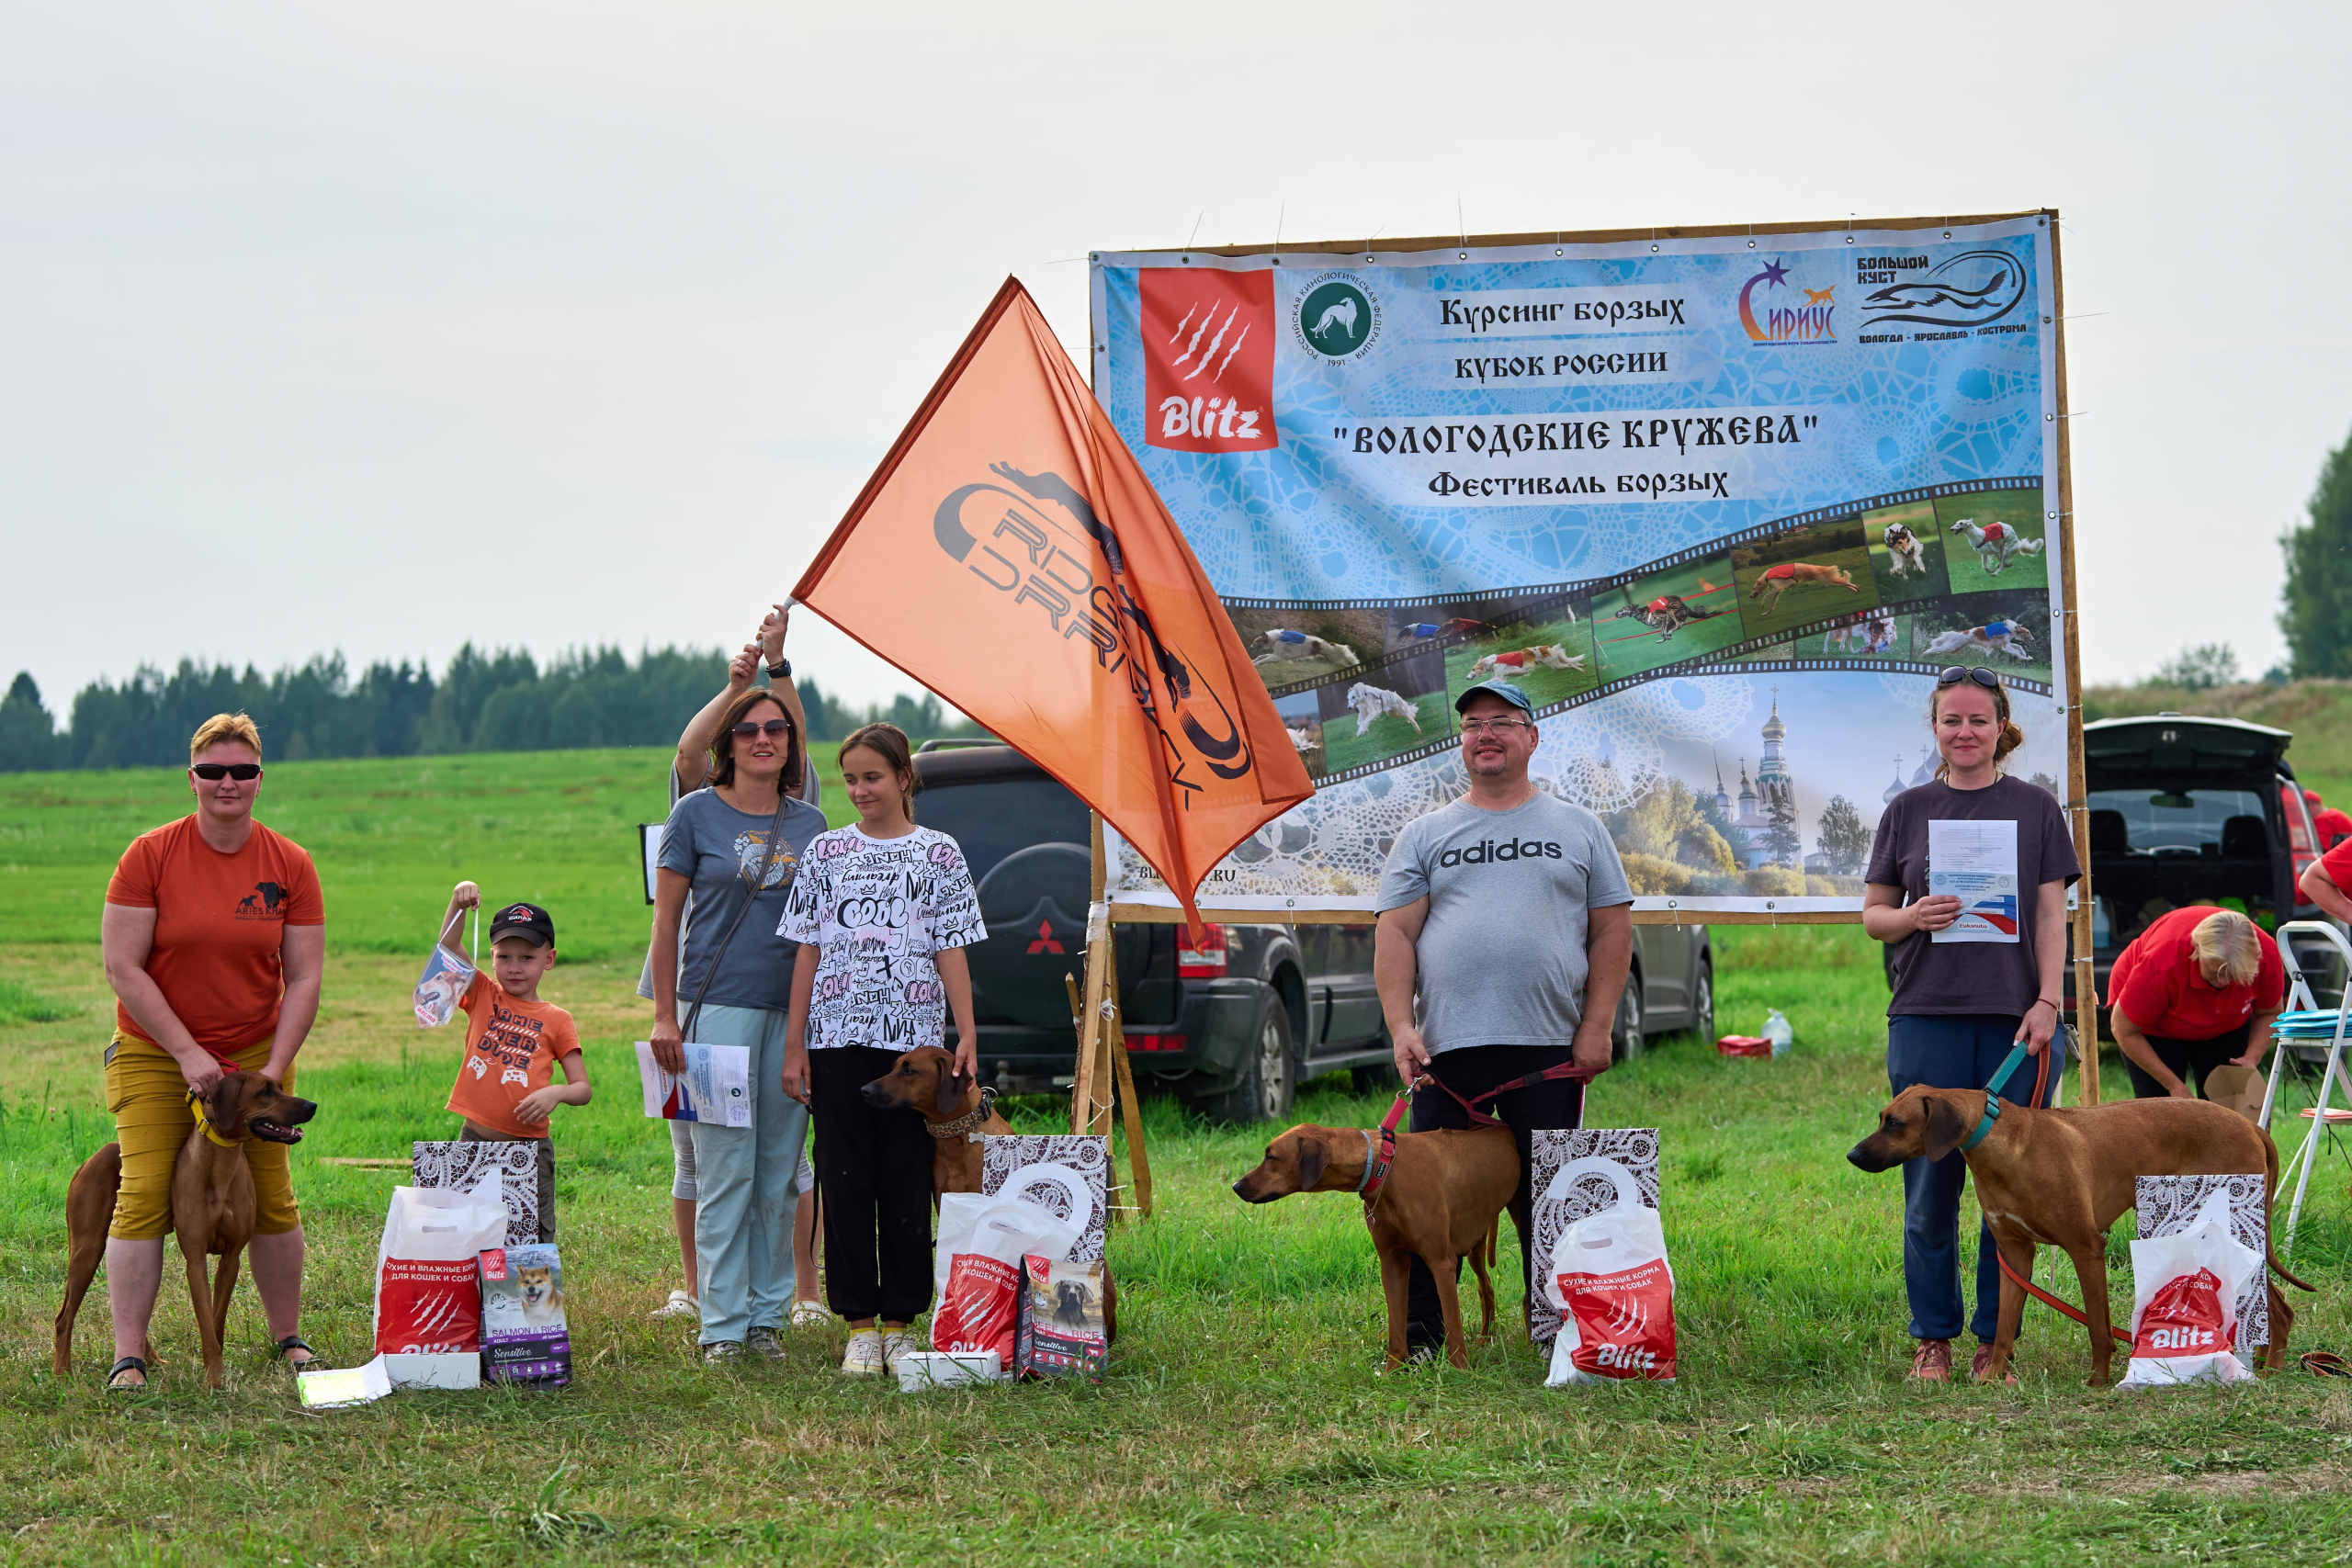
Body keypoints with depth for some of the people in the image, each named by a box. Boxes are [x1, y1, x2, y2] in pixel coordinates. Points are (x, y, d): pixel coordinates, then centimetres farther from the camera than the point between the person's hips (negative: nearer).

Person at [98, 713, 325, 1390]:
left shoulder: (290, 865, -3)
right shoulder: (150, 856, -10)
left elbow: (303, 978, -2)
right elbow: (122, 967, -11)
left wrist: (273, 1070, -11)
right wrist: (188, 1053, -15)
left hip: (254, 1051, 2)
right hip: (154, 1055, -2)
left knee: (271, 1200, 2)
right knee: (144, 1196, -11)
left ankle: (289, 1337, 19)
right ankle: (128, 1355, -8)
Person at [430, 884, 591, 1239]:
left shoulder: (556, 1020, 3)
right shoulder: (483, 997, 8)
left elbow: (582, 1088, 1)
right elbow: (449, 949, -4)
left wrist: (556, 1093, -20)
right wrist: (458, 905, -20)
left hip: (529, 1146, -1)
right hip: (475, 1142, 1)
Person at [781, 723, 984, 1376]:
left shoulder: (938, 852, 6)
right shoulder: (827, 852, 8)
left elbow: (952, 952, 5)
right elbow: (808, 951, 8)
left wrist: (967, 1034, -4)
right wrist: (794, 1046, 3)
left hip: (912, 1035, -1)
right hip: (838, 1036, 1)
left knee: (907, 1180, 1)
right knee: (846, 1179, 1)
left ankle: (900, 1323, 9)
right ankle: (860, 1326, 8)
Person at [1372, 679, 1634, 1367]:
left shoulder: (1578, 829, 12)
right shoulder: (1425, 835, 12)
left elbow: (1612, 931, 9)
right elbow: (1395, 936, 5)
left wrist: (1596, 1028, -2)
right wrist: (1401, 1028, -8)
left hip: (1551, 1051, 0)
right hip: (1447, 1050, 0)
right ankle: (1420, 1336, 8)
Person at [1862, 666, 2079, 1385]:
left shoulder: (2035, 808, 7)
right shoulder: (1908, 811, 9)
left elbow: (2051, 915, 4)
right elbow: (1872, 913, 11)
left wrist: (2047, 1002, -6)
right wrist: (1912, 917, -10)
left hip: (2015, 1019, 0)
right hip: (1927, 1017, 0)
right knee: (1931, 1188, 0)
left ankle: (1996, 1339, 8)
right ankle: (1933, 1338, 9)